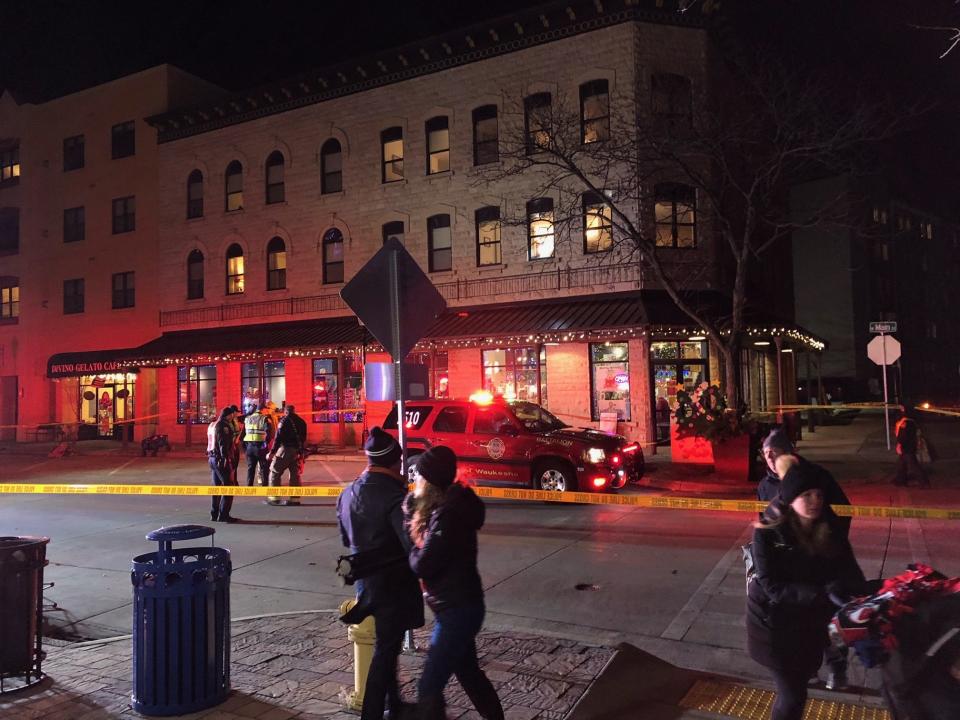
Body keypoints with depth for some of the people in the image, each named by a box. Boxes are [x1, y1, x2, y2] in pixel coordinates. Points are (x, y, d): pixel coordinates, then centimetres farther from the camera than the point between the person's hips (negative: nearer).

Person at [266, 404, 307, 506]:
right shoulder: (302, 422, 14)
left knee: (275, 472, 2)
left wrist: (272, 452, -9)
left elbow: (279, 438, -11)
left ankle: (274, 498, -1)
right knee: (295, 474, 10)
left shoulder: (284, 420, -4)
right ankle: (295, 498, 9)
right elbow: (303, 439, 15)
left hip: (286, 450, -6)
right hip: (297, 452, 6)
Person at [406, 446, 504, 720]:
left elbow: (422, 564, -23)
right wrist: (411, 513, -3)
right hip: (460, 606, 10)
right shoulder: (450, 506, 6)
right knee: (469, 673, 24)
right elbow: (421, 548, 8)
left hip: (457, 609, -10)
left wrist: (413, 551, -3)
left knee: (429, 686, -1)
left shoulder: (447, 514, -24)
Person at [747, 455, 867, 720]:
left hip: (810, 623, 5)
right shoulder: (768, 532, -23)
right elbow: (773, 587, -23)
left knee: (797, 686, 20)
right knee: (792, 695, -1)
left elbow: (848, 571, -9)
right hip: (775, 623, -5)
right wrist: (823, 594, -33)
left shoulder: (830, 529, -8)